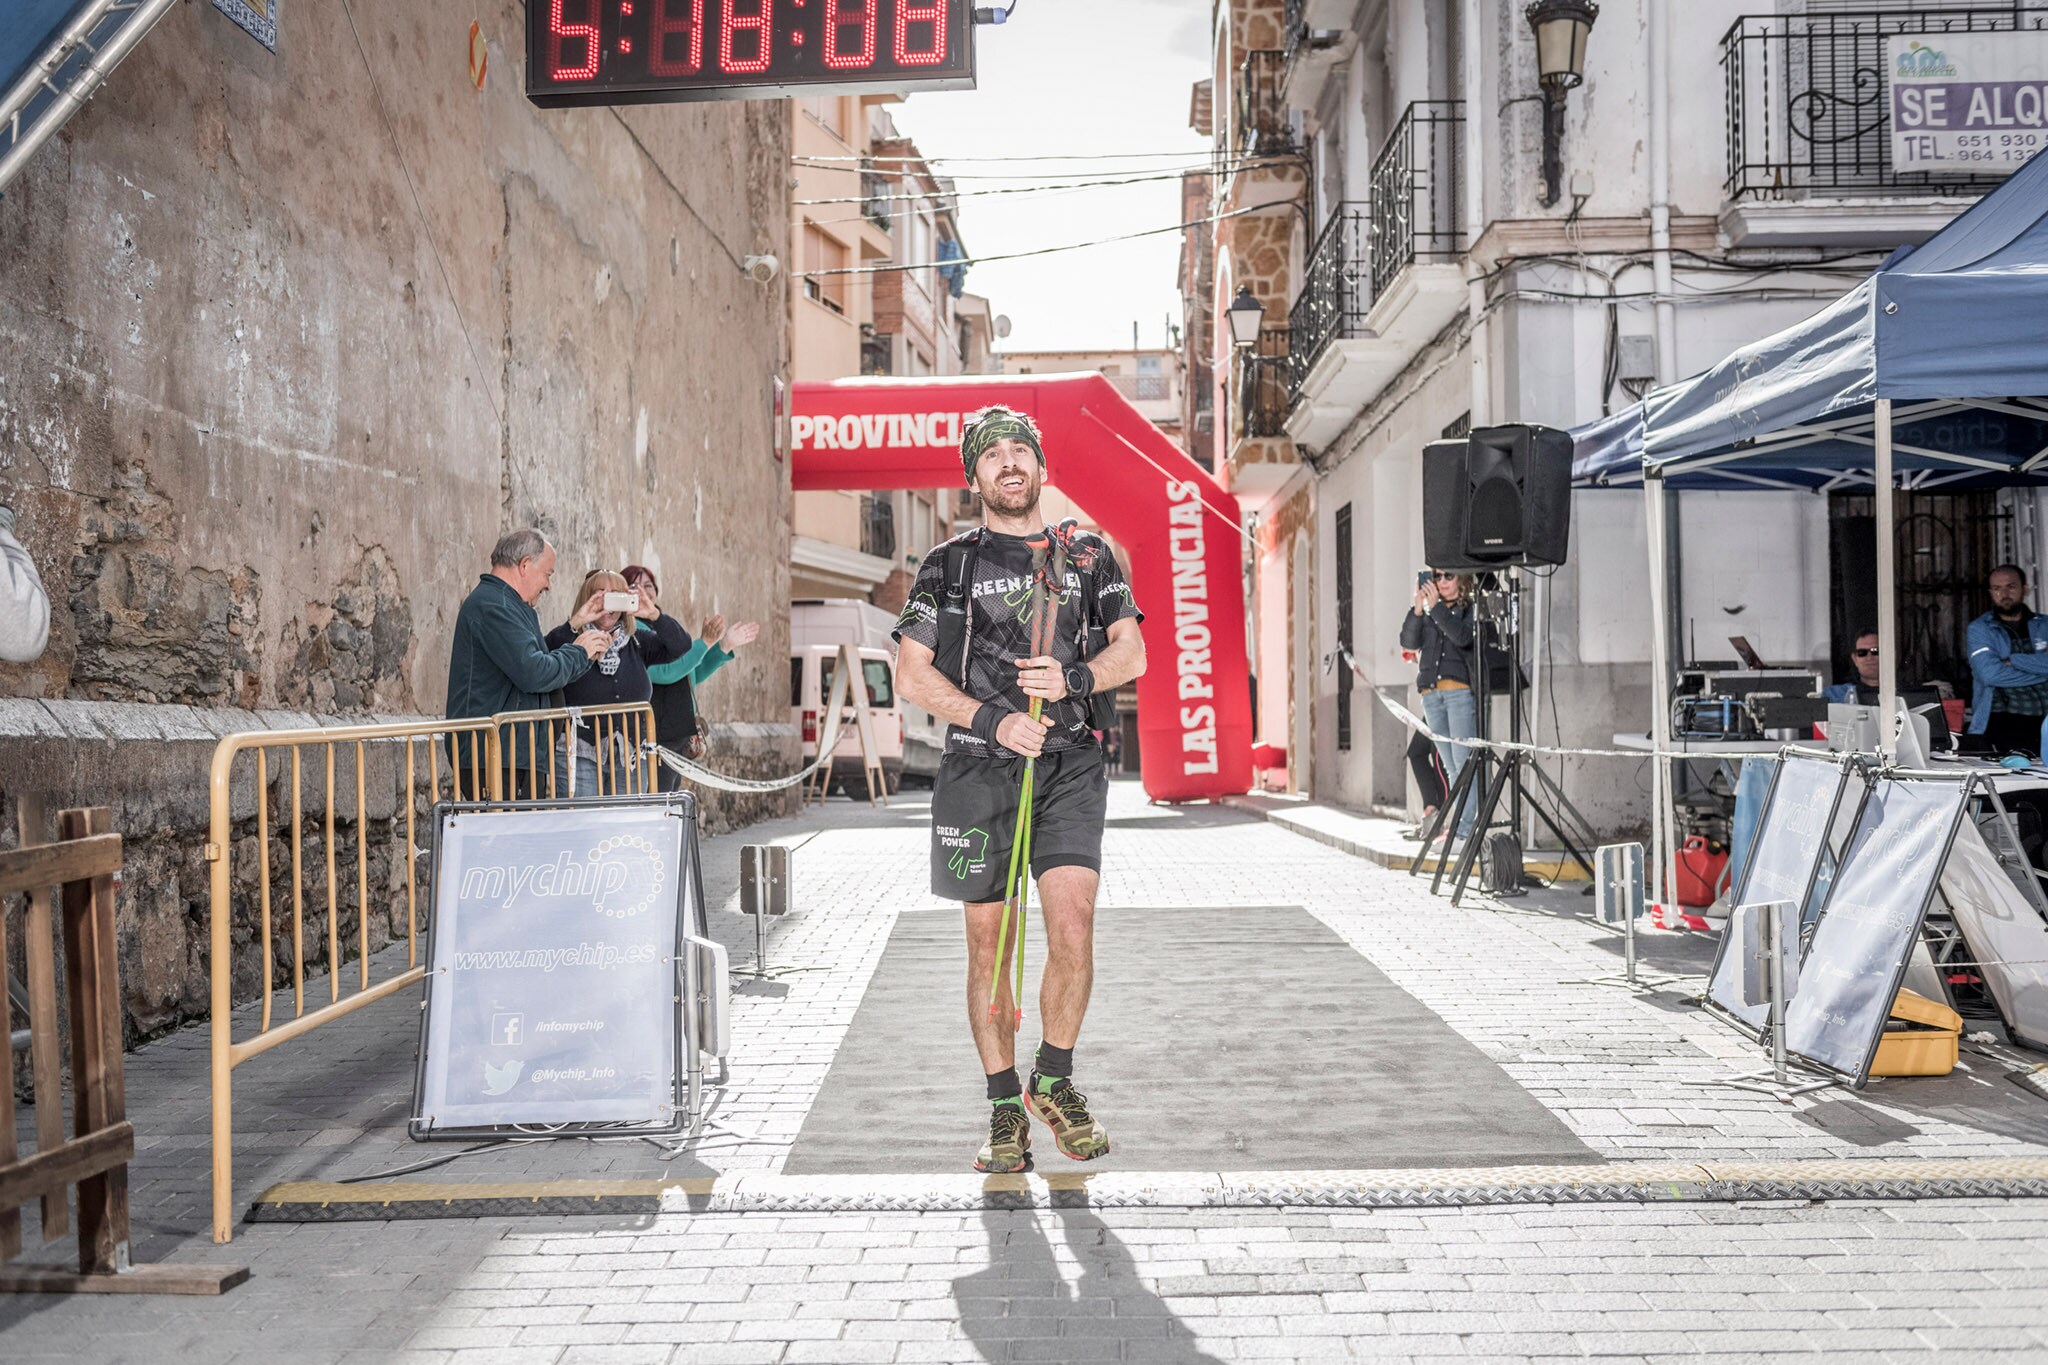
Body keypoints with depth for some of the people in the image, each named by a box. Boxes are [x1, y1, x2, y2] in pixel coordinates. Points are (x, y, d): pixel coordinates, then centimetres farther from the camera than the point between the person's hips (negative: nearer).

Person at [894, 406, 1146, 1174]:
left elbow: (1131, 653, 10)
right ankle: (1005, 1111, 17)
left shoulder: (1089, 557, 11)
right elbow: (911, 676, 1)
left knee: (1073, 931, -12)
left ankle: (1054, 1081, 12)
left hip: (1070, 767, 1)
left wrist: (1074, 679, -11)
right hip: (980, 769, 0)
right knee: (989, 945, 4)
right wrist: (993, 719, -12)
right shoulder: (948, 565, 6)